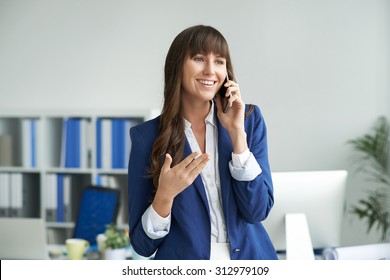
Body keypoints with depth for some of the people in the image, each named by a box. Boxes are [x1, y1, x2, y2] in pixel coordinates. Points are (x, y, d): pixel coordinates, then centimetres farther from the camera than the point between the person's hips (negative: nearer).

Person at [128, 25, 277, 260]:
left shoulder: (249, 119, -3)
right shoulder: (147, 136, -9)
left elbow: (258, 210, -11)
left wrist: (237, 132, -16)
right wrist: (165, 195, -26)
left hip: (249, 258, 2)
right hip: (185, 270, -2)